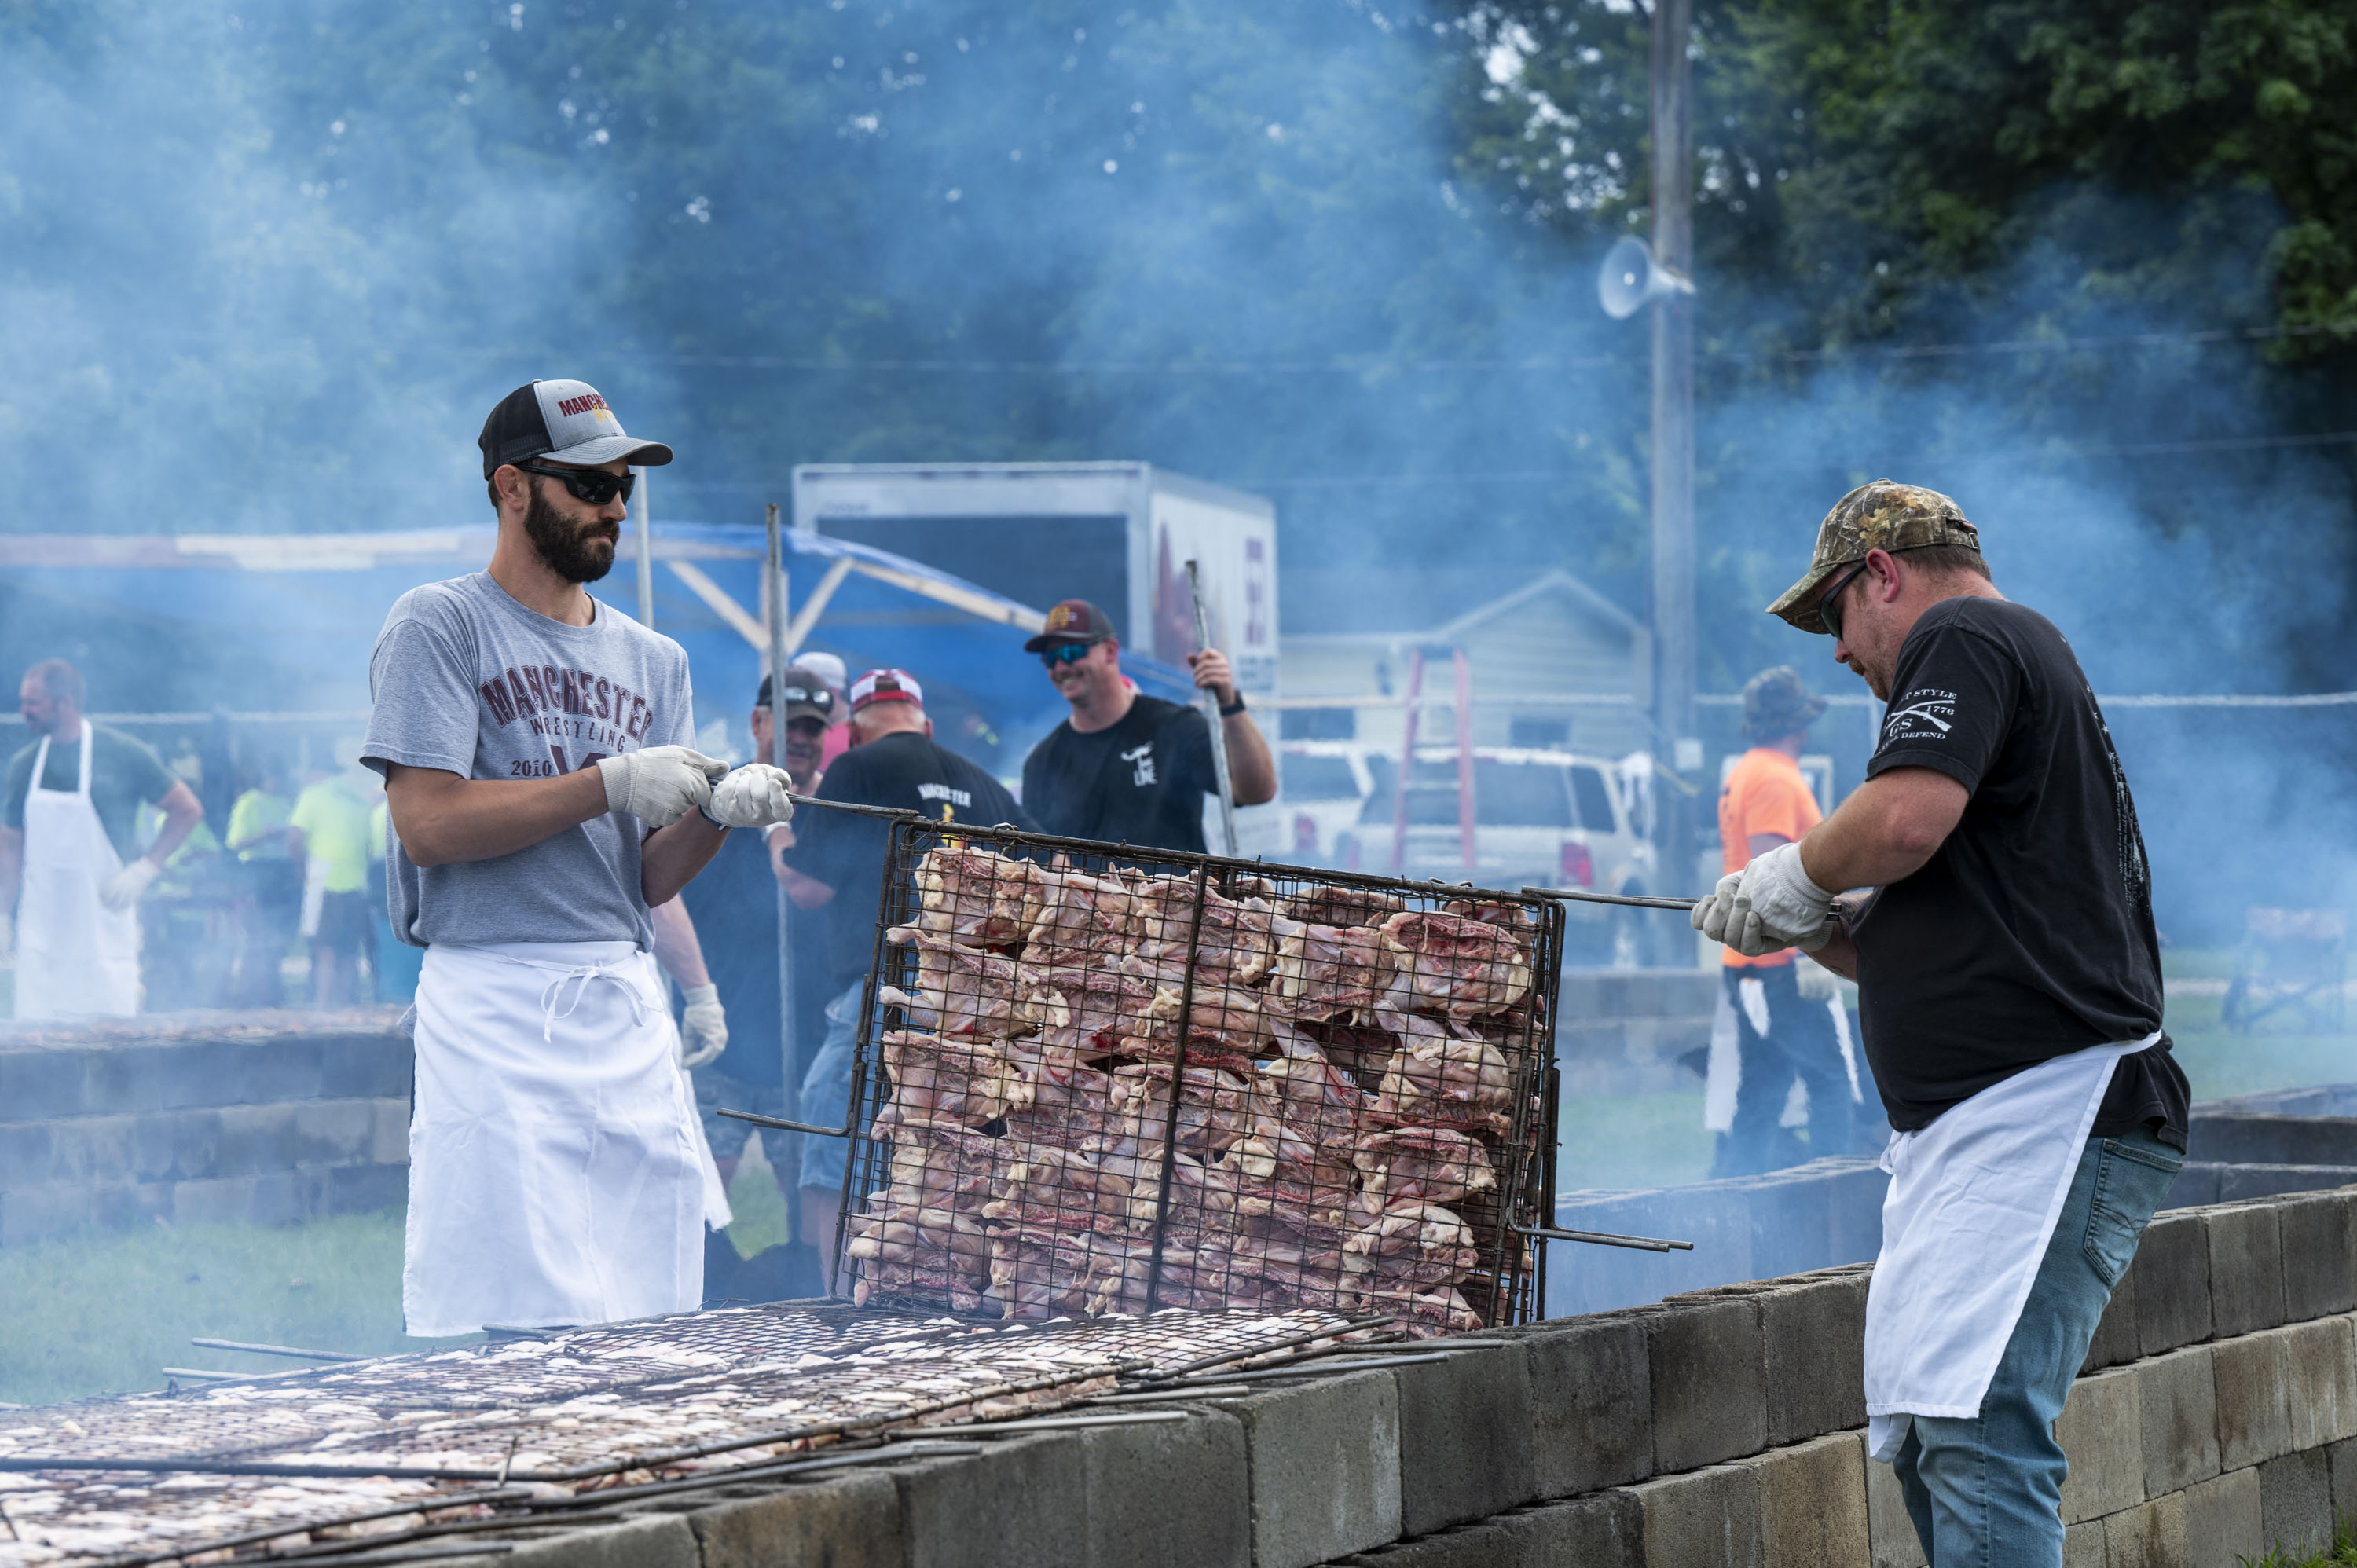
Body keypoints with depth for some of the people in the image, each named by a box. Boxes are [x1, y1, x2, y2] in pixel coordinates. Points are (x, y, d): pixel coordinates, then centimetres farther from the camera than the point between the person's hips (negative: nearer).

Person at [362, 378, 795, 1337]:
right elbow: (427, 823, -11)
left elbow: (647, 880, 14)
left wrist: (716, 811, -7)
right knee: (512, 1334, -11)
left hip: (628, 1007, 6)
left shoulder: (652, 662, 18)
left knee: (651, 1342, 3)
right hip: (497, 1001, -6)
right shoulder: (437, 628, 0)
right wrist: (610, 784, -13)